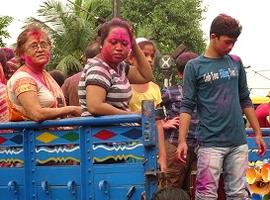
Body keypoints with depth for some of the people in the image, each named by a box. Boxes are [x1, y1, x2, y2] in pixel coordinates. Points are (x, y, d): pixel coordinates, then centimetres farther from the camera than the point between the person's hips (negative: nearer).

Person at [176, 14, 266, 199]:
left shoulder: (236, 62, 10)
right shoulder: (194, 66, -1)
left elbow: (245, 101, 16)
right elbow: (187, 106, -3)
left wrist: (258, 133, 12)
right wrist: (182, 140, -12)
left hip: (239, 142, 4)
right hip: (211, 143, -4)